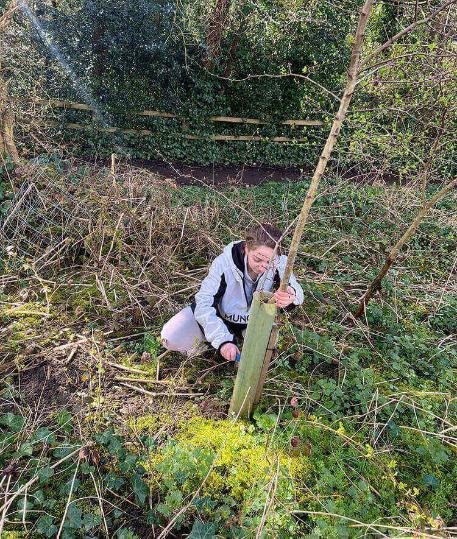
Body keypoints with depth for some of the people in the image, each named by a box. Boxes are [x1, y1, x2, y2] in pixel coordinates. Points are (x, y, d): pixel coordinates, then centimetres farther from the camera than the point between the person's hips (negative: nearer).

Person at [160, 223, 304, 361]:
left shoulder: (279, 264, -25)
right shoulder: (224, 263, -31)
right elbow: (204, 304, -32)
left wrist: (291, 295, -62)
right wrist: (222, 340, -43)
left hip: (249, 321, 3)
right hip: (216, 314, -2)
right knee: (171, 338, -21)